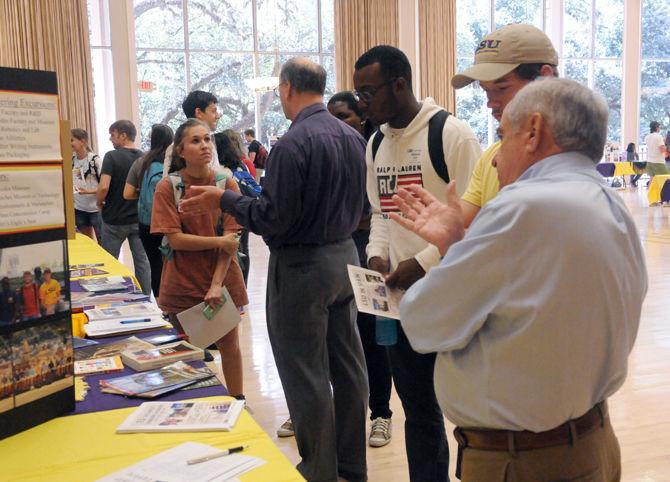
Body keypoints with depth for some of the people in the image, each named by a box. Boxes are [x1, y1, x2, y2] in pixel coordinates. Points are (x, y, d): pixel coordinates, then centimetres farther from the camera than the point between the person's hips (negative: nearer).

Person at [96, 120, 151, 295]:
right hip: (139, 218, 4)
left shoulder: (112, 156, -13)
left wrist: (99, 202, -4)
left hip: (115, 220, -4)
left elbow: (104, 187, -22)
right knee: (142, 260, 8)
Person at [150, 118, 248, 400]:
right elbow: (175, 239, -13)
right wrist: (219, 241, -17)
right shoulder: (168, 187, -6)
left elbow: (231, 238, -9)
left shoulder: (226, 184, -4)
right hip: (183, 282, -1)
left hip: (223, 280, 1)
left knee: (229, 344, 12)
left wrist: (216, 284, -17)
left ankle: (238, 401, 30)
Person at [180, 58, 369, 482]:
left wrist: (224, 199, -7)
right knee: (347, 365, 15)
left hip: (302, 266, -8)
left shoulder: (293, 144, -19)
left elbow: (274, 220, -19)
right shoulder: (353, 137, 6)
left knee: (305, 374, 3)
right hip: (345, 255, 8)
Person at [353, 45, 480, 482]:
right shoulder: (376, 144, 11)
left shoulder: (451, 135, -11)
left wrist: (425, 262, -19)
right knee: (417, 408, 17)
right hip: (400, 297, 7)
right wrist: (377, 254, 0)